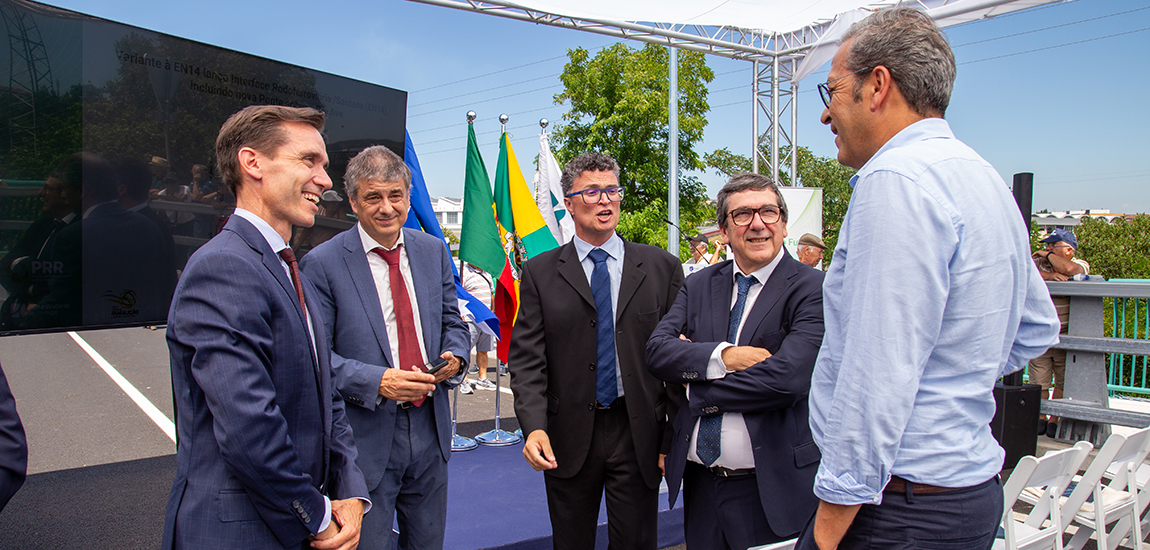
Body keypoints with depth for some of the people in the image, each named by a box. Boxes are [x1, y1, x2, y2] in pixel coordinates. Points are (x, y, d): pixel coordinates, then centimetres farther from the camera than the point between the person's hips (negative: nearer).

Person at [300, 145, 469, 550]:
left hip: (429, 430, 5)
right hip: (365, 438, -4)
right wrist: (376, 381, -25)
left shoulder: (433, 251, 6)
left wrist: (454, 356, -8)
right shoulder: (322, 263, -10)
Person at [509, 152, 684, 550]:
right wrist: (534, 426, -17)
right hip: (568, 438, 0)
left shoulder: (662, 268, 3)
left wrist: (675, 436, -2)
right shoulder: (540, 273, 2)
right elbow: (527, 358, -3)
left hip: (639, 435, 0)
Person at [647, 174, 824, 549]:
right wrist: (723, 356, -19)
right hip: (700, 484, 5)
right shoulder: (698, 286, 8)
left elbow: (788, 377, -22)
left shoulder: (813, 289, -9)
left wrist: (692, 385, -10)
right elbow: (656, 349, -3)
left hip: (770, 489, -4)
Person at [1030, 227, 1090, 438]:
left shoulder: (1081, 265, 3)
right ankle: (1041, 418, 15)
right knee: (1039, 381, 3)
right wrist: (1050, 275, -17)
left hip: (1066, 336, -2)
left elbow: (1068, 268, -21)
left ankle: (1054, 420, 14)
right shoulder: (1039, 263, 11)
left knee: (1062, 381, 3)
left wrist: (1047, 255, -6)